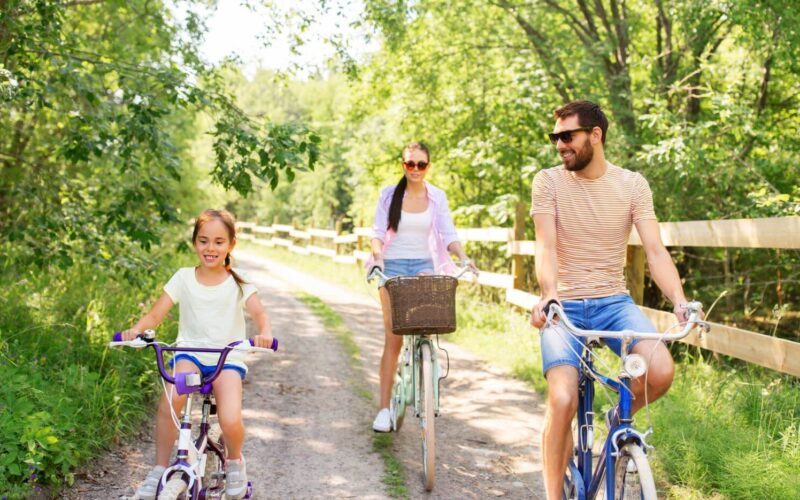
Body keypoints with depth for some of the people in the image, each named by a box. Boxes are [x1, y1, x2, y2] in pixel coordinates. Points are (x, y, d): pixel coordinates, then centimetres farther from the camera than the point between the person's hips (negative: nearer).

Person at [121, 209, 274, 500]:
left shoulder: (238, 283, 1)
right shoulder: (184, 278, 3)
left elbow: (259, 313, -14)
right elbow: (155, 314, -3)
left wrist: (264, 333, -38)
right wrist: (136, 330, -26)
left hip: (227, 357, -1)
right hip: (190, 351, 1)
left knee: (230, 421, -24)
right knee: (171, 399, -33)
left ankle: (234, 462, 11)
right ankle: (159, 469, -15)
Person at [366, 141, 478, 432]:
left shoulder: (437, 197, 6)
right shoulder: (388, 195, 4)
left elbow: (448, 234, 0)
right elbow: (378, 231, -1)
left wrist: (464, 258, -18)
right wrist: (377, 253, -22)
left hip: (423, 264, 2)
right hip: (393, 265, -1)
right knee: (392, 337, -5)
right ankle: (384, 408, 0)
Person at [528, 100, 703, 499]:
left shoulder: (632, 185, 1)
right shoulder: (548, 182, -3)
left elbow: (655, 251, -6)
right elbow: (546, 248, -13)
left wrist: (679, 300, -24)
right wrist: (548, 296, -33)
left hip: (614, 302, 2)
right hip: (564, 306, -1)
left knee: (661, 372, -24)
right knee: (563, 401, -21)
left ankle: (619, 417, 11)